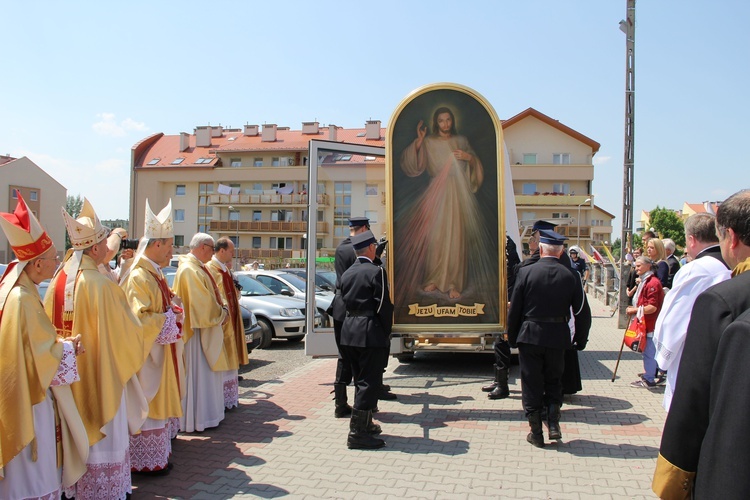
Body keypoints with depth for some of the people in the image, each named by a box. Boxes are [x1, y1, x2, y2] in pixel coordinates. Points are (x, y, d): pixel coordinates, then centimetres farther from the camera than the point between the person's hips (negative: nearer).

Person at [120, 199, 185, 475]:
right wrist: (169, 318, -16)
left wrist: (173, 310, 7)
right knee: (147, 405, 0)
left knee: (159, 403, 16)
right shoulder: (139, 277, -19)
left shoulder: (154, 273, 12)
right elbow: (138, 319, -24)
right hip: (146, 353, -10)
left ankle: (158, 453, 27)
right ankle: (146, 461, 12)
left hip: (160, 352, 10)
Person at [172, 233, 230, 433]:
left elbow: (211, 295, 20)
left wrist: (222, 308, 5)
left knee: (207, 371, 16)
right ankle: (199, 418, 6)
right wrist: (221, 313, -9)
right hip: (197, 331, -11)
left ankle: (207, 414, 25)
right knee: (199, 374, -3)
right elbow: (203, 303, -22)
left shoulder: (197, 267, 14)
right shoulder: (190, 270, -19)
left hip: (205, 329, 11)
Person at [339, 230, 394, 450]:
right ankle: (357, 433, 0)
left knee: (361, 380, 19)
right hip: (370, 333, -8)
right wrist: (386, 332, -2)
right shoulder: (376, 271, -13)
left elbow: (345, 301, 13)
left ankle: (364, 423, 30)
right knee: (369, 382, -1)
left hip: (349, 331, 8)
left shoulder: (347, 273, 10)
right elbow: (383, 305, -14)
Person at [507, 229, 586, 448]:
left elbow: (515, 309, -6)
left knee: (532, 385, 8)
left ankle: (536, 434, 14)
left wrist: (512, 337, 4)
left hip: (530, 336, -2)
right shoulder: (570, 275, -5)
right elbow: (578, 308, 3)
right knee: (553, 382, 21)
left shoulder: (526, 272, -10)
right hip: (558, 337, 2)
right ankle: (553, 424, 13)